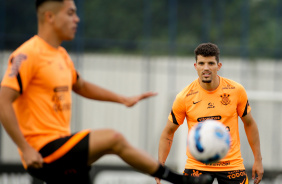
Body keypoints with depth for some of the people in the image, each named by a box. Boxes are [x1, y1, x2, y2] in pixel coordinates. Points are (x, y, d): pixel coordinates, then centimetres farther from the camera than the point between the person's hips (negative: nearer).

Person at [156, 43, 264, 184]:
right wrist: (161, 165, -6)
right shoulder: (184, 97, -7)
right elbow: (168, 132, 4)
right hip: (196, 166, -1)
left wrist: (258, 159, 8)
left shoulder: (236, 90, -4)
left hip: (231, 165, 1)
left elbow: (249, 123, 9)